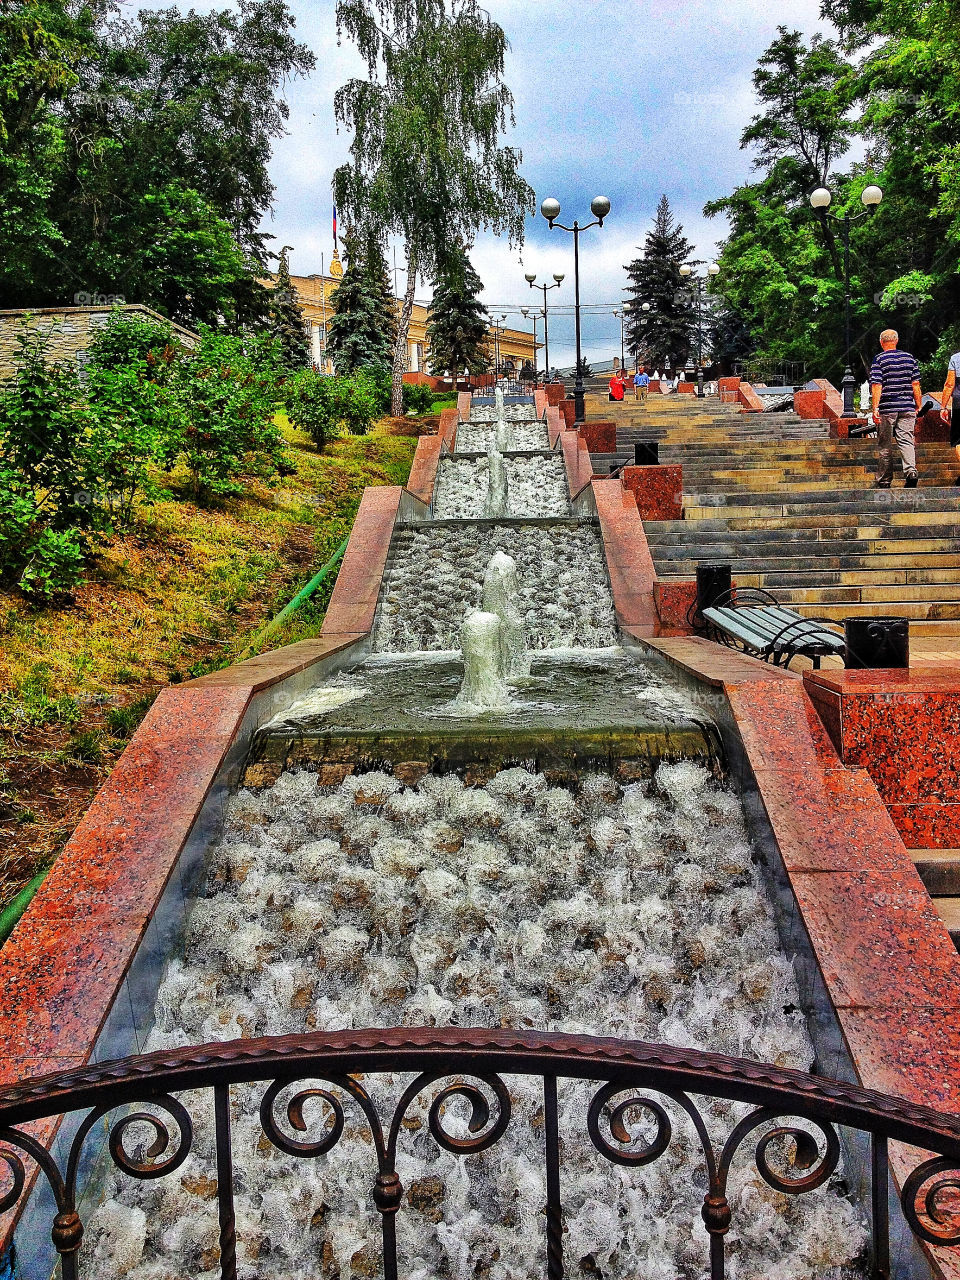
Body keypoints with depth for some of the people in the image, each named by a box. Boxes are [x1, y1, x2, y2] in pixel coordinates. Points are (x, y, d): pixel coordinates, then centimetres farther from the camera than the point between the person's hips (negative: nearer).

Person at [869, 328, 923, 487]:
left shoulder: (879, 359, -4)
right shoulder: (909, 358, 8)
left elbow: (876, 386, -11)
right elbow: (916, 384, 8)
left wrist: (875, 408, -11)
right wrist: (918, 406, 15)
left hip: (887, 408, -3)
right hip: (907, 407, 3)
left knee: (885, 446, 5)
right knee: (906, 441, 2)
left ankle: (884, 481, 11)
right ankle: (911, 471, -21)